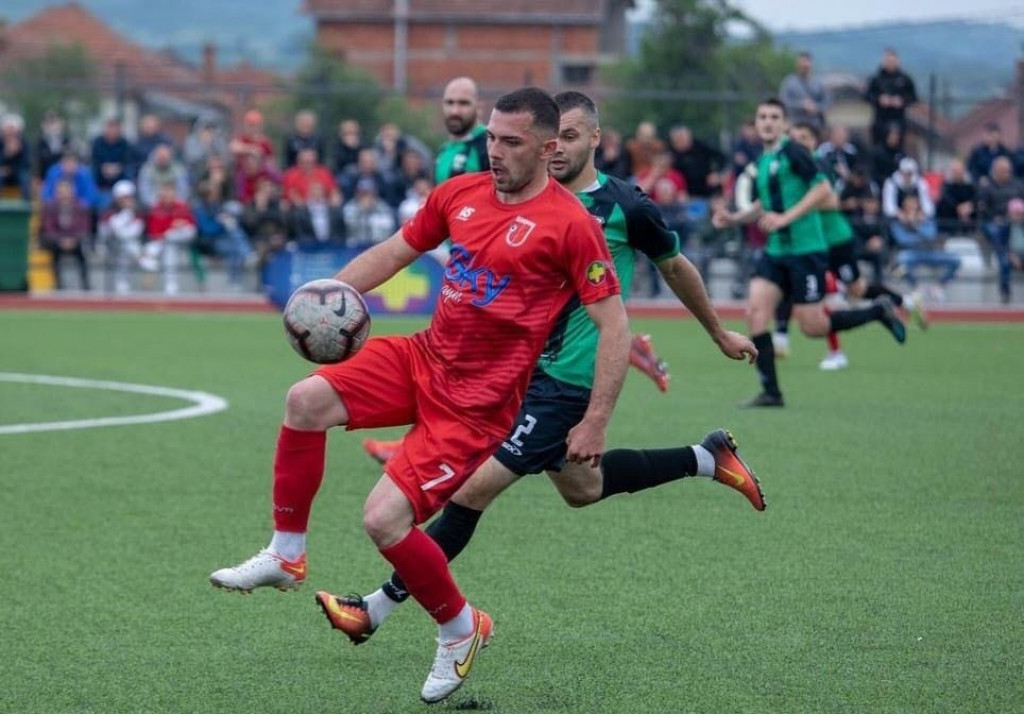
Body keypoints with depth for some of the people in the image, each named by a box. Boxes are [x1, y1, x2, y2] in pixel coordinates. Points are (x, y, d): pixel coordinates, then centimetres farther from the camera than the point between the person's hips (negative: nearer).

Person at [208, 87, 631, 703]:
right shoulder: (460, 194, 6)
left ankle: (460, 630, 10)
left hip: (479, 401, -6)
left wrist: (595, 424, -15)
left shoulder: (570, 224, -13)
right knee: (307, 399, -15)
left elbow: (614, 327, -12)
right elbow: (394, 252, 19)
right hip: (425, 358, 7)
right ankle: (286, 555, 2)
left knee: (385, 518, -16)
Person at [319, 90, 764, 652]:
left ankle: (378, 609, -5)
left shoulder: (625, 207, -9)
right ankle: (707, 459, 39)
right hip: (525, 368, 8)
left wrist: (721, 335, 19)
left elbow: (676, 268, 7)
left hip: (566, 384, -8)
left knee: (473, 489, -11)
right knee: (581, 488, 24)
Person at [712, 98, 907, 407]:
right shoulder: (763, 161, 15)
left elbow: (823, 189, -18)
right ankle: (770, 391, -4)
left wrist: (786, 217, -21)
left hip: (805, 250, -8)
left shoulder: (793, 153, -10)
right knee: (755, 310, -9)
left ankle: (879, 311, 16)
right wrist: (733, 218, 11)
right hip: (775, 251, 8)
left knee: (812, 327, -5)